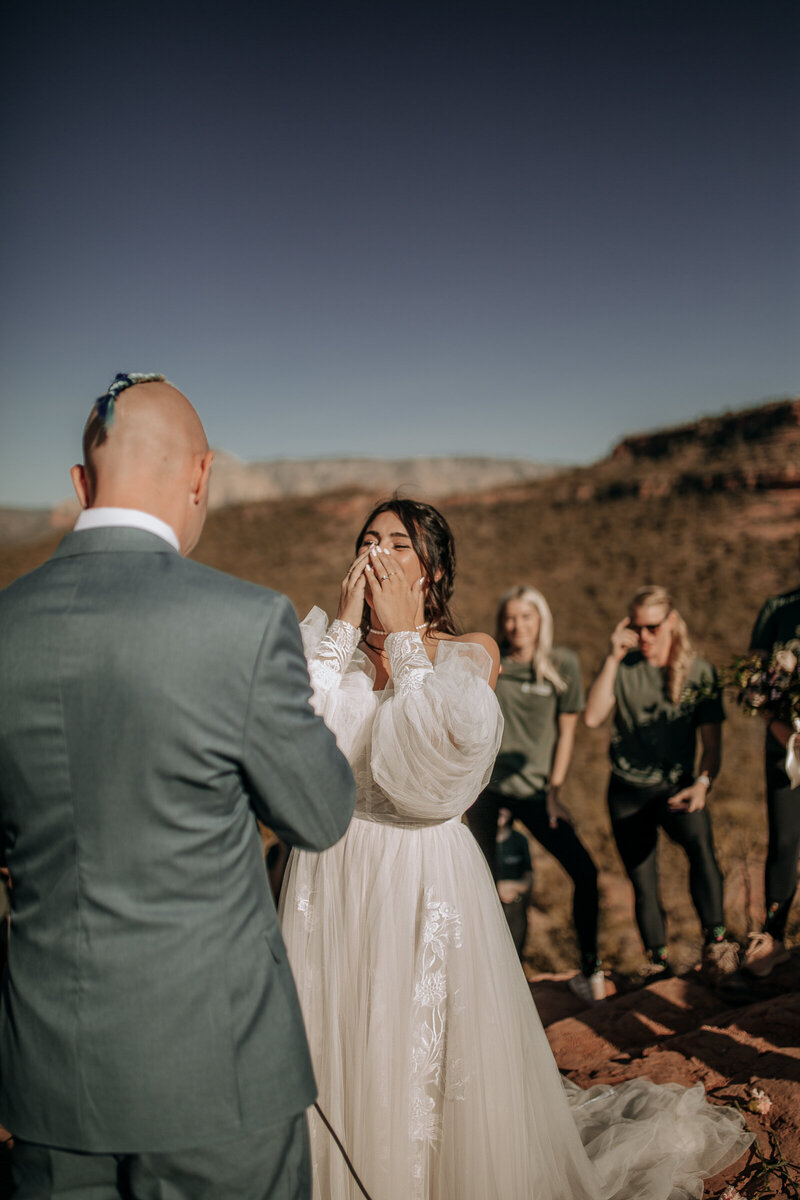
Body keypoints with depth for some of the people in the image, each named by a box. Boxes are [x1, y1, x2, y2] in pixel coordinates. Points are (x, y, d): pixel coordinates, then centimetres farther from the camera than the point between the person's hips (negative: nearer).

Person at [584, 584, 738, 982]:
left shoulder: (700, 672, -3)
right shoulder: (622, 668, -3)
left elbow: (711, 743, -3)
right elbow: (593, 717, -18)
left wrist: (701, 783, -22)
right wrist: (613, 658, -20)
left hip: (677, 786, -1)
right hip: (628, 790, 1)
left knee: (700, 844, -32)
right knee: (643, 885, 7)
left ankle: (715, 942, -25)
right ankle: (658, 964, 26)